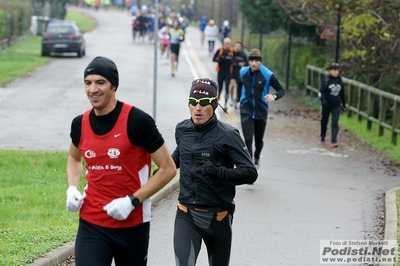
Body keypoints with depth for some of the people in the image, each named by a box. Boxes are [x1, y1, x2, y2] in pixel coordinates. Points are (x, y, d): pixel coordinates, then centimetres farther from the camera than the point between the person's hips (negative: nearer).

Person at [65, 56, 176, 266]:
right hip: (91, 224, 3)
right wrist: (72, 189, 5)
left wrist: (132, 201, -17)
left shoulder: (137, 121, -13)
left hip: (132, 224, -3)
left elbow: (168, 169, -9)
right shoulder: (80, 124, 2)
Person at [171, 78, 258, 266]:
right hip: (186, 215, 3)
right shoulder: (182, 130, 3)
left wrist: (219, 172, -30)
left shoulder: (227, 135, -13)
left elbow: (250, 173, -16)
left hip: (217, 217, -2)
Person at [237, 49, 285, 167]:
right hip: (246, 111, 0)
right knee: (248, 139, -16)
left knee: (259, 140, 16)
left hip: (261, 112, 0)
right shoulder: (243, 72, -2)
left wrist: (274, 96, -30)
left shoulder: (268, 75, -13)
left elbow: (281, 90, -9)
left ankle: (256, 157, 47)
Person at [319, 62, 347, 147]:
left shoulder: (340, 80, 4)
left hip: (336, 105, 2)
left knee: (335, 123, -9)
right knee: (324, 121, 12)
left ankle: (334, 141, -12)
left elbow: (342, 93, 13)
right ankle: (322, 138, 33)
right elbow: (321, 91, -10)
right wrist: (323, 100, -27)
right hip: (327, 105, -2)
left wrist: (344, 104, 16)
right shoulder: (326, 80, -7)